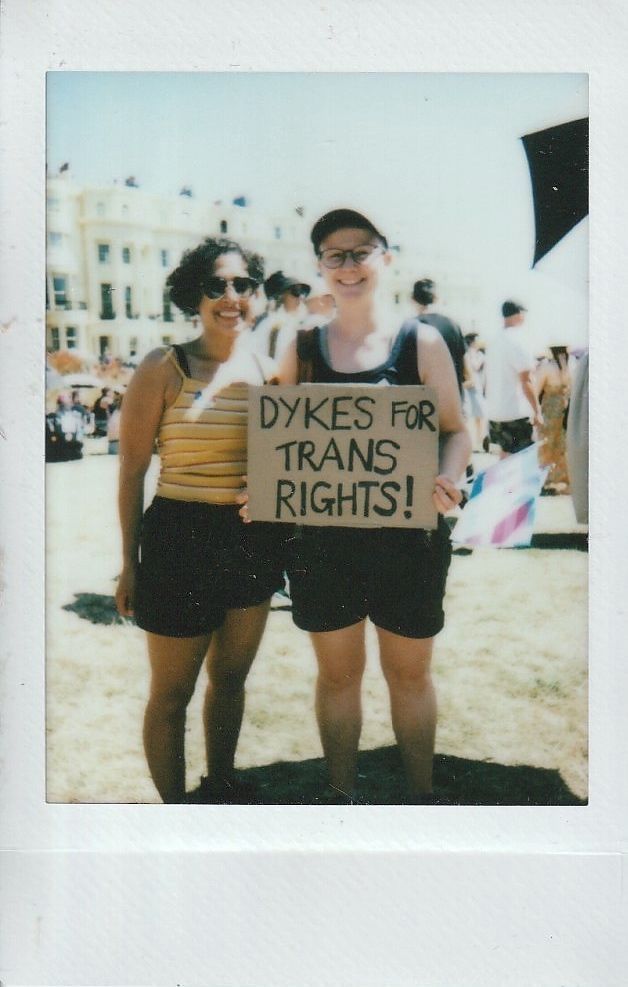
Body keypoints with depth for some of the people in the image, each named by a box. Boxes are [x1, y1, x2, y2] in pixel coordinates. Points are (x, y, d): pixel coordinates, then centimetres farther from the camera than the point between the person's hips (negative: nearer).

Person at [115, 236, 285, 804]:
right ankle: (173, 806, 30)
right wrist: (130, 562, -6)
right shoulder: (164, 368, -9)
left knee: (231, 677, 21)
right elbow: (132, 470, -7)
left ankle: (221, 784, 42)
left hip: (252, 542, 5)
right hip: (181, 540, -5)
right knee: (172, 694, 10)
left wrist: (281, 544, 4)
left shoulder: (265, 370, 4)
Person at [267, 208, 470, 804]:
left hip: (407, 536, -1)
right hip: (322, 536, 2)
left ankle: (420, 794, 34)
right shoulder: (302, 349, 5)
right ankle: (340, 793, 35)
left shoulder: (421, 342, -1)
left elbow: (455, 430, 0)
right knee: (337, 673, 14)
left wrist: (448, 478, -21)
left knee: (409, 672, 14)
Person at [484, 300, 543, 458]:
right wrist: (537, 411, -10)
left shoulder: (494, 342, 10)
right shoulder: (517, 343, -14)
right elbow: (526, 381, -16)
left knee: (505, 456, 17)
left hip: (495, 412, 8)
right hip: (515, 414, -8)